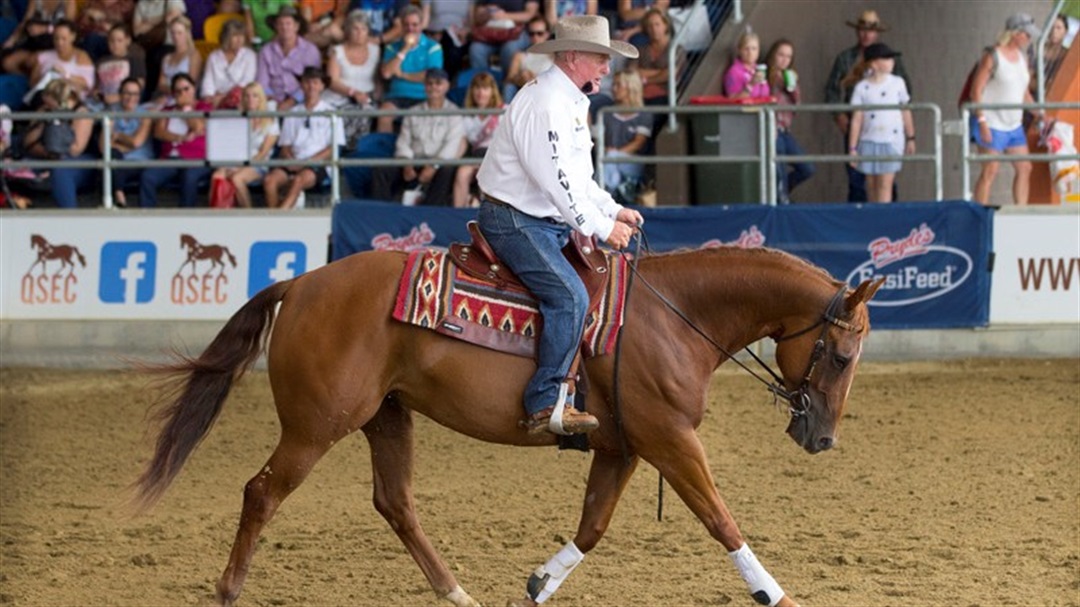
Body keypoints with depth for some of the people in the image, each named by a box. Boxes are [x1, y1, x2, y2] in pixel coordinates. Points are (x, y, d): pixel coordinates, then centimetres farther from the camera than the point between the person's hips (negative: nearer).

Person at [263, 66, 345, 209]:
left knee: (299, 180, -37)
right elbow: (285, 146, 16)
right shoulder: (293, 113, 20)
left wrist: (308, 162, -10)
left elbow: (333, 149, 2)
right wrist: (291, 161, -7)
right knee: (270, 180, -28)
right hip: (293, 164, 4)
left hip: (318, 164, -4)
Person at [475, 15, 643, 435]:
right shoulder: (544, 103, -18)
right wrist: (602, 227, -17)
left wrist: (613, 211, 10)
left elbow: (578, 178, 24)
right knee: (569, 295, -26)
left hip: (549, 224, 11)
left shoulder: (573, 103, 16)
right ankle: (545, 404, -27)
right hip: (514, 221, -11)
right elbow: (556, 180, -23)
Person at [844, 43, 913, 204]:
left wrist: (910, 138, 14)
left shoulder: (897, 83, 2)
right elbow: (856, 119, -1)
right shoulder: (862, 88, -2)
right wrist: (852, 148, -3)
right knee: (871, 185, 5)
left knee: (885, 184, -8)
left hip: (891, 141, 0)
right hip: (869, 141, 0)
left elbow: (905, 112, 11)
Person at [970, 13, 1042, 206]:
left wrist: (1041, 115, 14)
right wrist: (982, 121, -20)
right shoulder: (992, 57, -11)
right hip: (992, 124, -8)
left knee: (1024, 168, 6)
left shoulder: (1022, 58, 11)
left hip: (1014, 125, 8)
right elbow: (976, 91, -13)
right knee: (990, 171, -8)